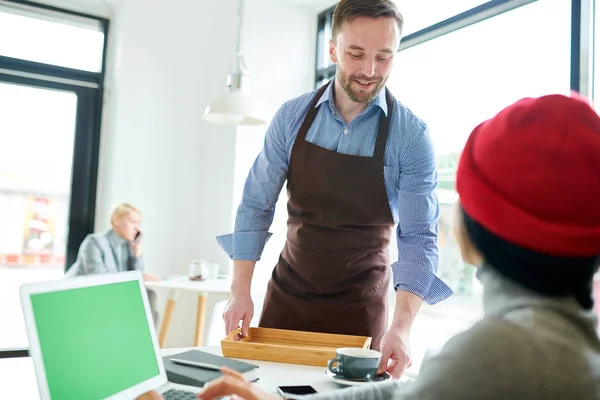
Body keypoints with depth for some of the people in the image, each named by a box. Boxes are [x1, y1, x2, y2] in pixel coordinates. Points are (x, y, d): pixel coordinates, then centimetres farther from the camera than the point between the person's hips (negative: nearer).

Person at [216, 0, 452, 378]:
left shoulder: (412, 136, -14)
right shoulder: (291, 117, -7)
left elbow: (418, 236, -16)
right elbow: (256, 205, -4)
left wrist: (402, 325, -28)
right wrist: (241, 290, -11)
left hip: (360, 304, -2)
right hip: (286, 293, 2)